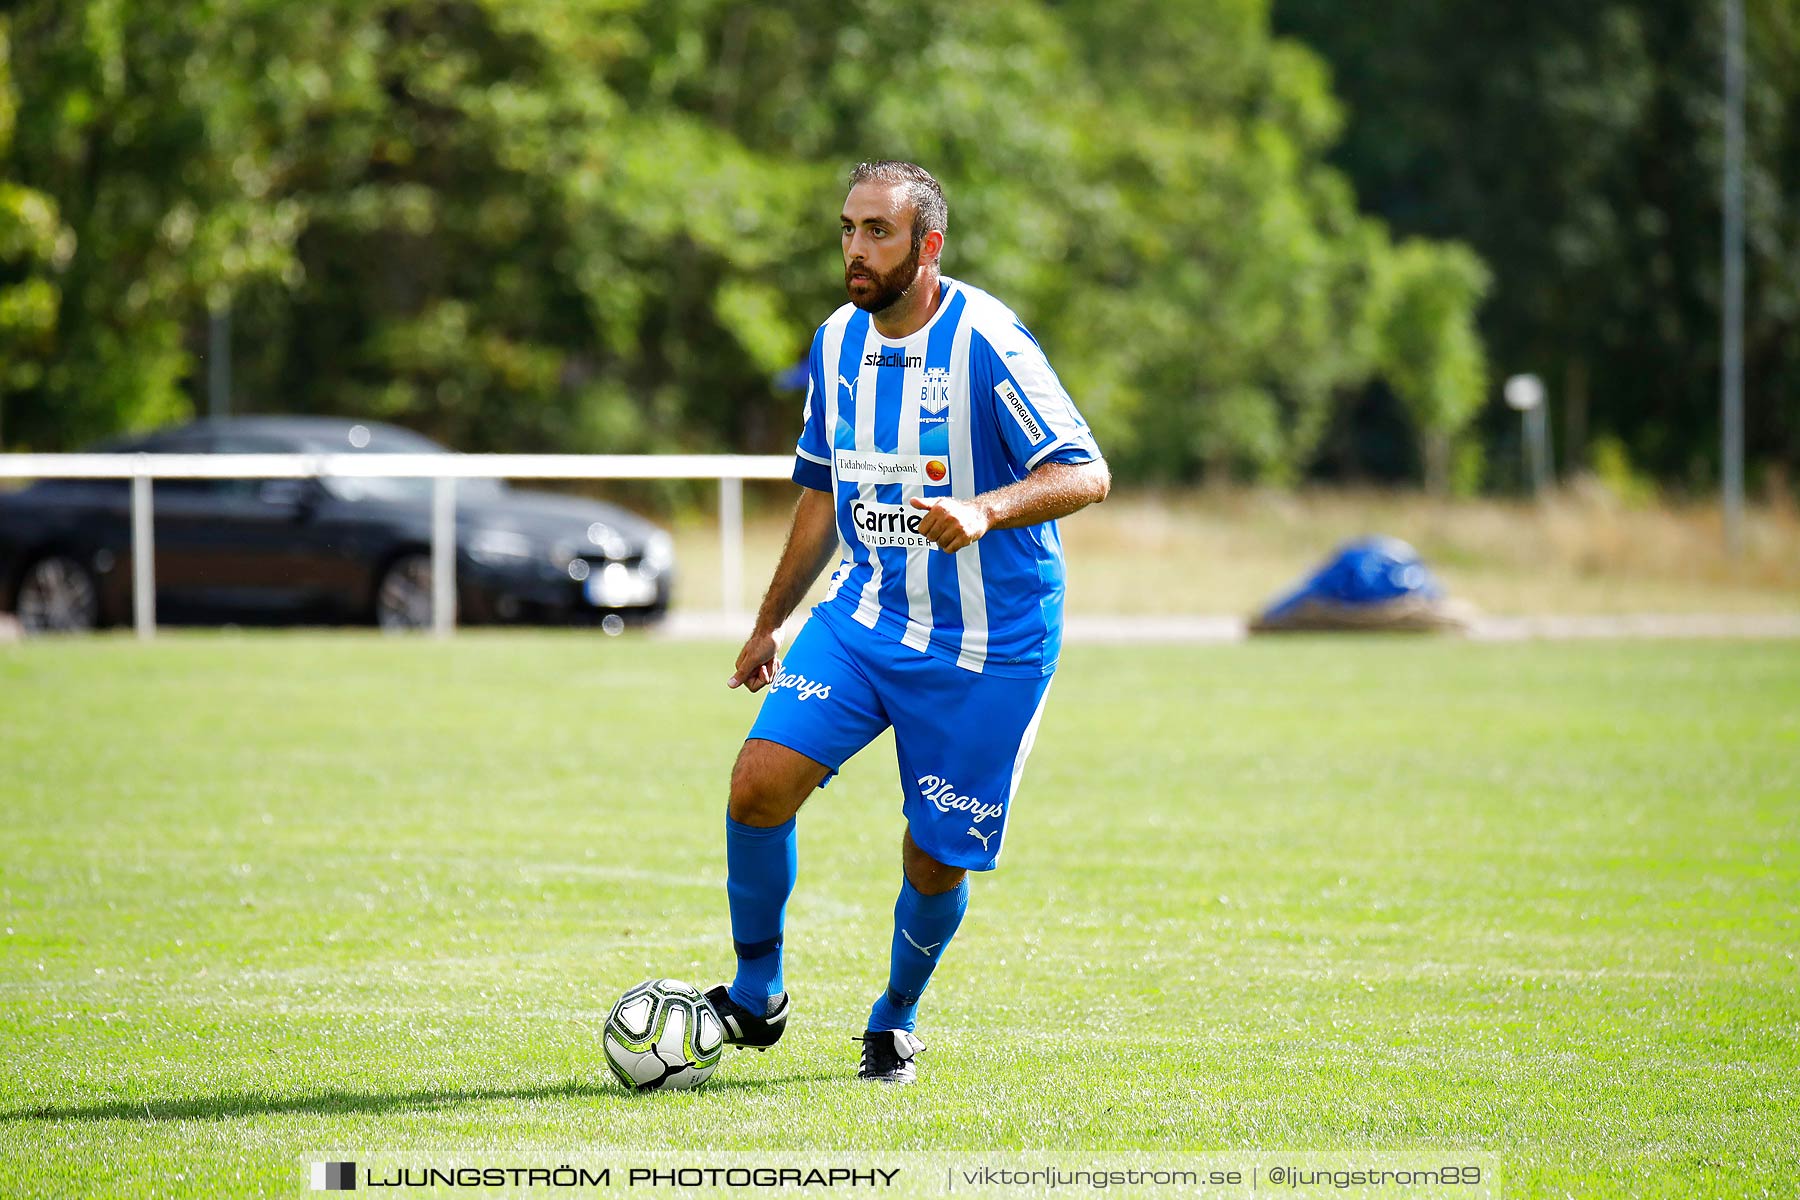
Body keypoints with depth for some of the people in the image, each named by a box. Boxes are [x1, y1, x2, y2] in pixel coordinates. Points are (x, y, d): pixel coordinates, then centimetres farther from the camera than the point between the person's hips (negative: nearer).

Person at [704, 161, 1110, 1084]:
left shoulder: (987, 343, -17)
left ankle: (896, 1022, 29)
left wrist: (985, 510, -37)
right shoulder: (838, 343, 4)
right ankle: (755, 996, 6)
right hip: (863, 616, 5)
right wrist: (769, 623, 22)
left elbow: (1085, 474, -19)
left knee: (936, 861, 1)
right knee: (760, 784, -13)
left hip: (983, 647, -5)